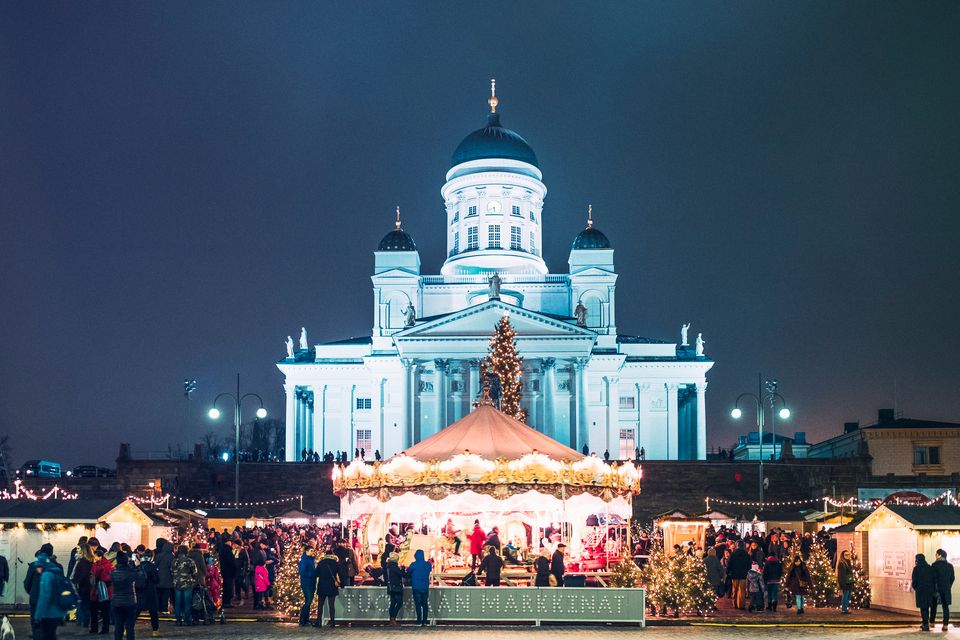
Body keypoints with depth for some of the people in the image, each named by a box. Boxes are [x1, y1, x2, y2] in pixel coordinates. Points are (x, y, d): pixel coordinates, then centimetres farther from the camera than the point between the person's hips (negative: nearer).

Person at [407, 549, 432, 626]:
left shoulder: (414, 565, -12)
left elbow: (408, 571, 4)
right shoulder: (428, 565, 0)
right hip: (425, 588, 4)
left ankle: (419, 621, -4)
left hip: (416, 587, -4)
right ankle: (425, 621, 7)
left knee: (418, 605, -1)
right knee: (425, 604, 9)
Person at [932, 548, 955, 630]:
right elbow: (952, 578, 8)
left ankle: (932, 622, 14)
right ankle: (945, 625, -1)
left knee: (933, 606, 10)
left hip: (937, 588, -3)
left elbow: (933, 578, -12)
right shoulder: (950, 566, 5)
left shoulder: (935, 565, -9)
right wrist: (949, 587, 15)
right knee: (945, 606, 4)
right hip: (946, 589, 3)